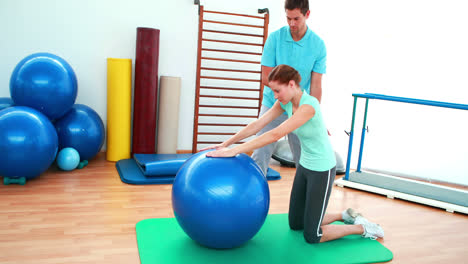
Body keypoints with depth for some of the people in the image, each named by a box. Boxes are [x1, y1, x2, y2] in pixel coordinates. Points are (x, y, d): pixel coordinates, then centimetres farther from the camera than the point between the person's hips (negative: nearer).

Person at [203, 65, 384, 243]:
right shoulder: (285, 102, -4)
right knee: (295, 224, 17)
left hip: (321, 169, -8)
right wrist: (225, 144, -12)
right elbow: (257, 125, -6)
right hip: (305, 165, 8)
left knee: (312, 236, 1)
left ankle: (362, 227, 21)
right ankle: (345, 216, 33)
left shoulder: (308, 105, -29)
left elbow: (275, 135, -36)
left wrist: (235, 151, -37)